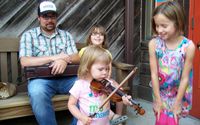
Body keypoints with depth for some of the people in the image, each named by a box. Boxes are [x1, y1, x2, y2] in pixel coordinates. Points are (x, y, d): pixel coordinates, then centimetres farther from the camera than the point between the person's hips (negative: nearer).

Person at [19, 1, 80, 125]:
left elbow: (77, 58, 4)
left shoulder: (66, 35, 14)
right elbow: (25, 62, -8)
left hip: (66, 77, 3)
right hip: (41, 78, -2)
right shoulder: (28, 35, 6)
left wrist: (65, 60, -20)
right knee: (37, 93, -36)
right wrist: (54, 57, -14)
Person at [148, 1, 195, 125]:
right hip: (160, 92, 1)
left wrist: (177, 103, -9)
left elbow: (185, 78, -14)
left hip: (179, 94, -1)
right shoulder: (154, 44, -17)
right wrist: (158, 100, -8)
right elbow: (154, 74, -13)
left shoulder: (188, 46, -21)